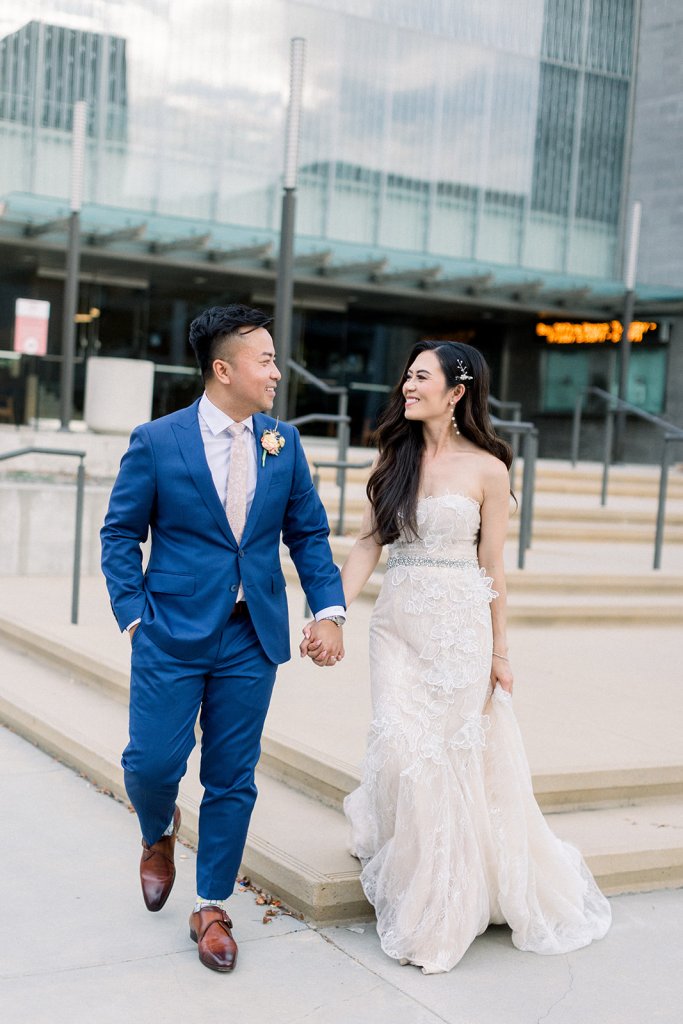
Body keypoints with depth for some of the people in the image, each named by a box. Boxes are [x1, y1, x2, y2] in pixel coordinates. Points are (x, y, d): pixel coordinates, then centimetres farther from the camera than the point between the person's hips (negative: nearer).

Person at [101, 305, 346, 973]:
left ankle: (211, 909, 24)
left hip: (252, 638, 3)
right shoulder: (157, 441, -5)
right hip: (173, 634, -2)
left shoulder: (283, 443, 5)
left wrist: (328, 609, -2)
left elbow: (307, 532, 9)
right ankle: (158, 835, 36)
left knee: (233, 778, 7)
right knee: (152, 762, -1)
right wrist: (134, 614, -8)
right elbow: (120, 534, 1)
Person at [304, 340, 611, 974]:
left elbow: (491, 568, 0)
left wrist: (499, 651, 2)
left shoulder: (487, 468, -3)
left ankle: (441, 915, 21)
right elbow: (368, 544, 6)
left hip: (460, 625, -3)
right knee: (404, 749, -4)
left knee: (457, 757, 3)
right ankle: (417, 902, 20)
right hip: (397, 622, 3)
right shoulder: (394, 458, 8)